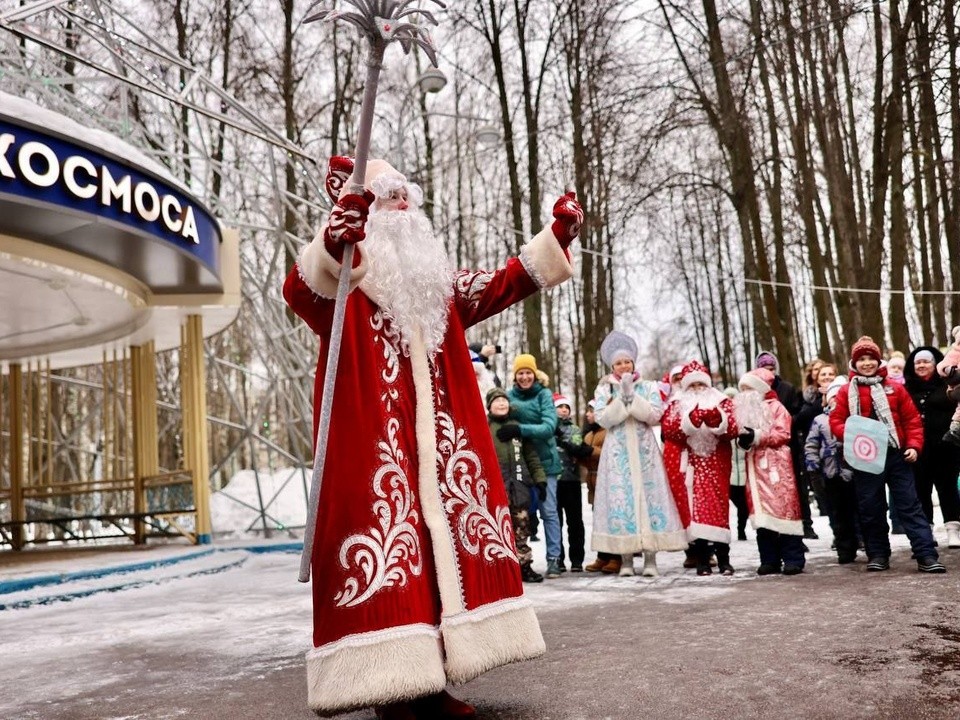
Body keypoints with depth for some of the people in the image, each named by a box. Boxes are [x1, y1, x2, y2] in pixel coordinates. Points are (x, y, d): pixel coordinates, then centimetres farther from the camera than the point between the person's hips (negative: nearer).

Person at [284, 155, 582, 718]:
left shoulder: (435, 287, 22)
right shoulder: (340, 283, 1)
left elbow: (499, 286, 26)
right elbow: (298, 291, -21)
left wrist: (556, 238, 16)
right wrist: (332, 244, -43)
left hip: (436, 440, 6)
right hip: (374, 440, -6)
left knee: (442, 540, 3)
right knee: (385, 535, -11)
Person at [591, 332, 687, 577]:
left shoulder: (647, 387, 10)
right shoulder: (604, 389, 8)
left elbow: (655, 415, -3)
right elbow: (603, 419, -5)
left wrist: (632, 397, -10)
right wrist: (622, 398, -11)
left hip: (644, 450, 1)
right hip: (618, 452, 0)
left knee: (649, 496, -5)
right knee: (620, 498, -5)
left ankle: (650, 559, -4)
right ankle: (625, 559, -1)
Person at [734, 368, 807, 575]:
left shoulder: (775, 406, 1)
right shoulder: (742, 408, 18)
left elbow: (783, 434, -9)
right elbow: (738, 432, 16)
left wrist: (757, 437, -16)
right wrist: (741, 440, -7)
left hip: (776, 463, -5)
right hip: (755, 465, 5)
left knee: (784, 506, -7)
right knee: (761, 510, 3)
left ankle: (793, 558, -4)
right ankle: (769, 560, 8)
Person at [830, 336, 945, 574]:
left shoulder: (895, 388, 7)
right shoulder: (847, 391, 4)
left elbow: (912, 419, 7)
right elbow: (836, 421, 2)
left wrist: (914, 445, -5)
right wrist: (852, 437, -16)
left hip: (896, 455, 0)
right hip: (865, 459, 0)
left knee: (909, 504, -1)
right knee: (870, 508, 6)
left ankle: (926, 555, -3)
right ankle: (878, 555, 18)